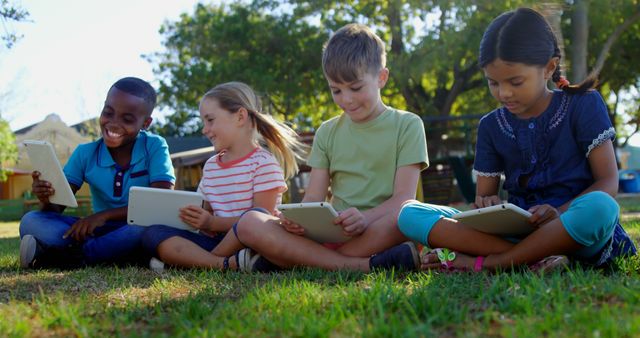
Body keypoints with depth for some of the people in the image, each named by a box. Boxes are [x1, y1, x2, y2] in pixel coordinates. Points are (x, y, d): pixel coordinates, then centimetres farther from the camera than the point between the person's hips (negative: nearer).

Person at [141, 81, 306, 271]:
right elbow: (207, 213, 17)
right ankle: (229, 264, -32)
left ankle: (198, 261, -19)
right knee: (152, 233, -13)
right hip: (217, 241, 6)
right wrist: (194, 219, -6)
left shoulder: (264, 162, -4)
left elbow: (261, 219, -13)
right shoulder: (210, 166, 18)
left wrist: (213, 223, -20)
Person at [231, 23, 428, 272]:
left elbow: (404, 198, -6)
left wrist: (366, 218, -27)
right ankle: (363, 265, -33)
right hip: (331, 232, 3)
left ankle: (288, 259, -27)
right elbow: (313, 199, 9)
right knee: (249, 224, -19)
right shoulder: (328, 133, 17)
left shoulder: (406, 125, 6)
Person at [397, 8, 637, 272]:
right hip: (517, 230, 3)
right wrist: (486, 205, -14)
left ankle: (481, 262, -25)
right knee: (409, 214, -15)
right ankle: (533, 258, -29)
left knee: (600, 208, -41)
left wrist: (561, 213, -22)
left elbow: (608, 181, -3)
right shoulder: (491, 126, 10)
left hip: (573, 230, -3)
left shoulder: (583, 105, 1)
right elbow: (484, 194, 12)